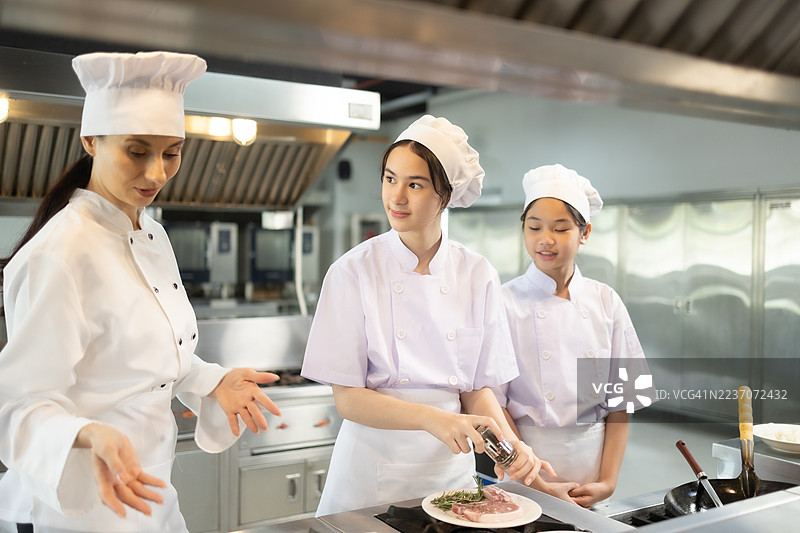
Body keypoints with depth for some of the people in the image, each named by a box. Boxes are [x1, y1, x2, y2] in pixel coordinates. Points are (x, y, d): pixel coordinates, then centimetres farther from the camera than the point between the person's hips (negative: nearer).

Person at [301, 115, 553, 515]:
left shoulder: (477, 276, -3)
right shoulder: (353, 272, -11)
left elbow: (477, 388, 2)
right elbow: (347, 398, -13)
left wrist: (507, 442, -16)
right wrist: (431, 418, -26)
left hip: (451, 468, 3)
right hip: (372, 473, -2)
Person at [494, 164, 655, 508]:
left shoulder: (605, 302, 0)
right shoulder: (504, 302, -9)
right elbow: (493, 403, -9)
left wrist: (608, 482, -5)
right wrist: (536, 483, -14)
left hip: (593, 455, 3)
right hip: (528, 457, -2)